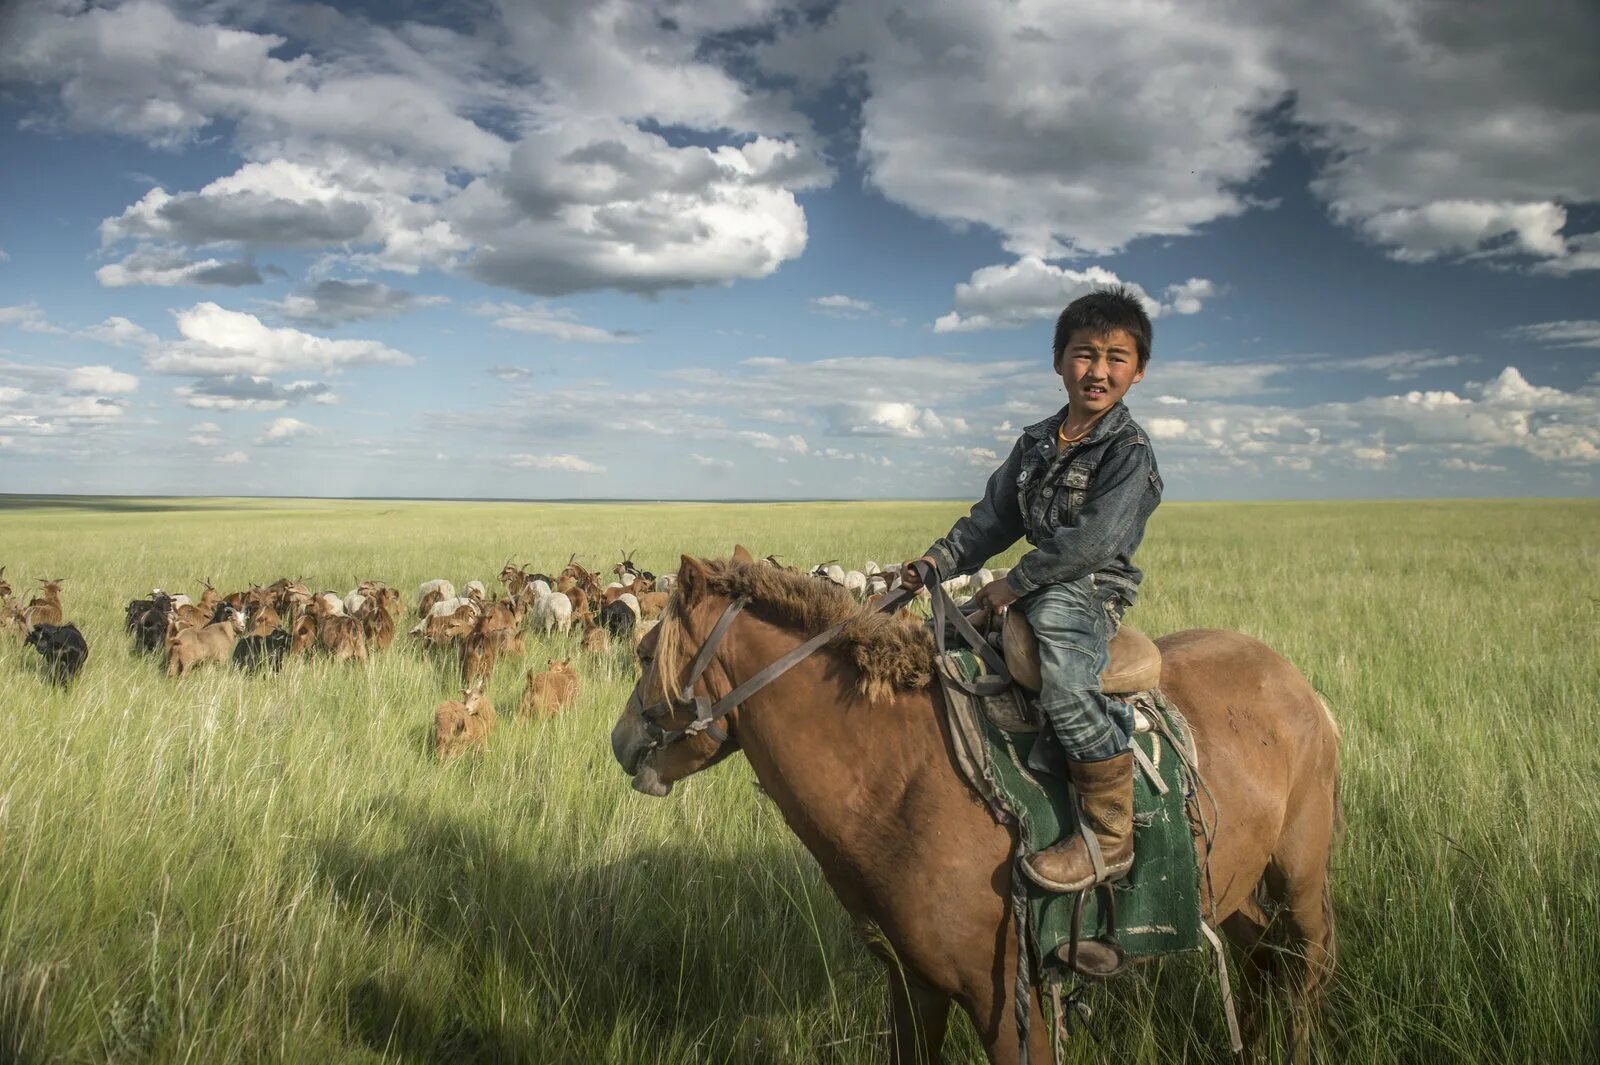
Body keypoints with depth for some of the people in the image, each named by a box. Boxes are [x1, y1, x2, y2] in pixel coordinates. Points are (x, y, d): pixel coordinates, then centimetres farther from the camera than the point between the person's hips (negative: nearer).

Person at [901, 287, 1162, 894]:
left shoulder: (1129, 449, -9)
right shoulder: (1037, 442, 14)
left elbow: (1092, 540, -19)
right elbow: (994, 517, 18)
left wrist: (1015, 584, -18)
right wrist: (938, 562, 5)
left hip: (1090, 593, -8)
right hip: (1041, 590, 8)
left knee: (1063, 681, -35)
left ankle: (1110, 834, -25)